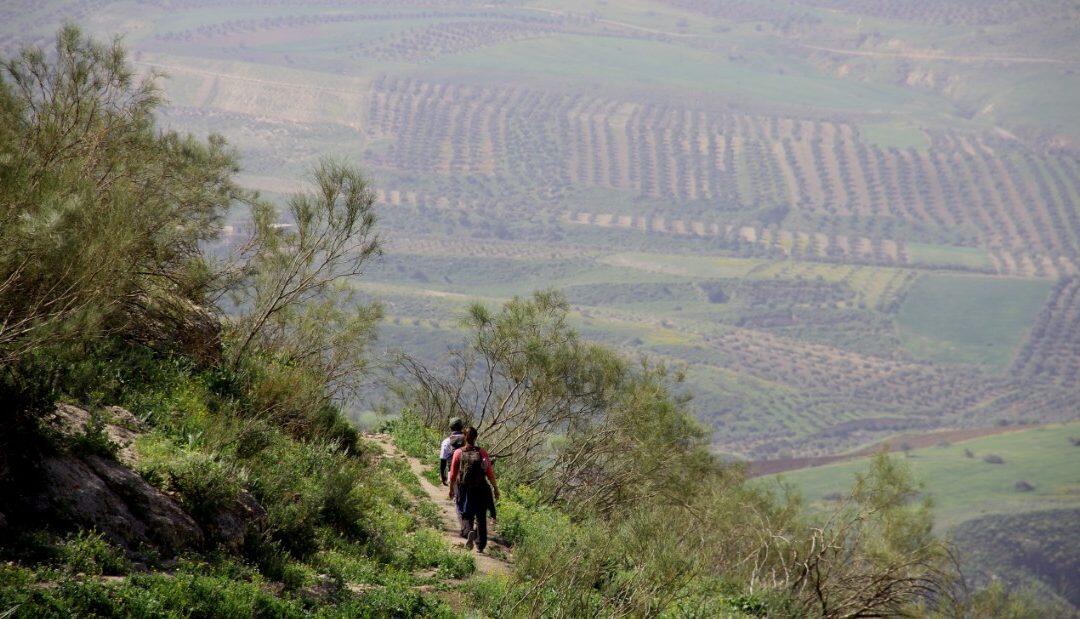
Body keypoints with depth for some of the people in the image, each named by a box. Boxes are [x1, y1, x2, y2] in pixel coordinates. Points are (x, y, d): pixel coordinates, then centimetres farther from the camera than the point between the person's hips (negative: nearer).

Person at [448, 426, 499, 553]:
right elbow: (490, 474, -5)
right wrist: (496, 489, 6)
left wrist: (451, 489, 13)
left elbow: (453, 474, -1)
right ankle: (480, 545, 18)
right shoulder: (482, 453, -6)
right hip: (481, 490, 1)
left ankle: (469, 531, -19)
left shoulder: (458, 453, -6)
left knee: (466, 515, 12)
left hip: (464, 490, -1)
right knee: (481, 518, 14)